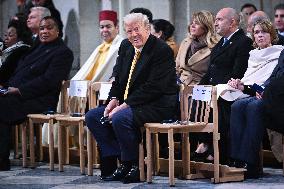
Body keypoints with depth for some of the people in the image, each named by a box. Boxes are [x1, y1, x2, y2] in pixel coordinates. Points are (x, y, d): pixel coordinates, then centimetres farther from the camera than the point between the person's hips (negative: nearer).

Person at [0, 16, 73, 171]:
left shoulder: (63, 52, 0)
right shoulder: (37, 49, 27)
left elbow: (49, 81, -12)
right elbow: (19, 72, 26)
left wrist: (19, 90, -17)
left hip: (39, 101, -8)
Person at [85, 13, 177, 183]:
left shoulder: (162, 50, -15)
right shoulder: (126, 48, 12)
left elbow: (153, 87, -21)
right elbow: (119, 79, 18)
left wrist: (125, 105, -22)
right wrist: (114, 100, -2)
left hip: (157, 105, -9)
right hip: (126, 103, 9)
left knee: (120, 118, -32)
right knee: (92, 116, 0)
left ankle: (132, 166, -16)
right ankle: (115, 160, -3)